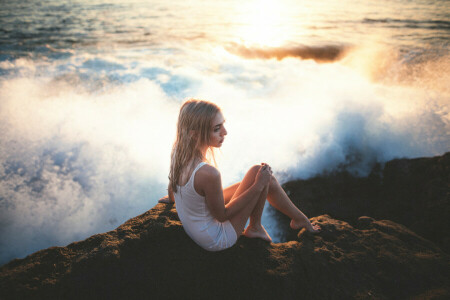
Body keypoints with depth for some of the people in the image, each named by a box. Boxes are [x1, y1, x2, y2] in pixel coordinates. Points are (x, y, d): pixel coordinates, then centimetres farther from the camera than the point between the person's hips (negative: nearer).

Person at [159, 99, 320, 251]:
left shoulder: (178, 152, -13)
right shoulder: (208, 174, -38)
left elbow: (172, 196, 5)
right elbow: (222, 215, -21)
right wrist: (258, 185, -18)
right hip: (217, 241, -8)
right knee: (259, 174, -7)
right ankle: (300, 219, 16)